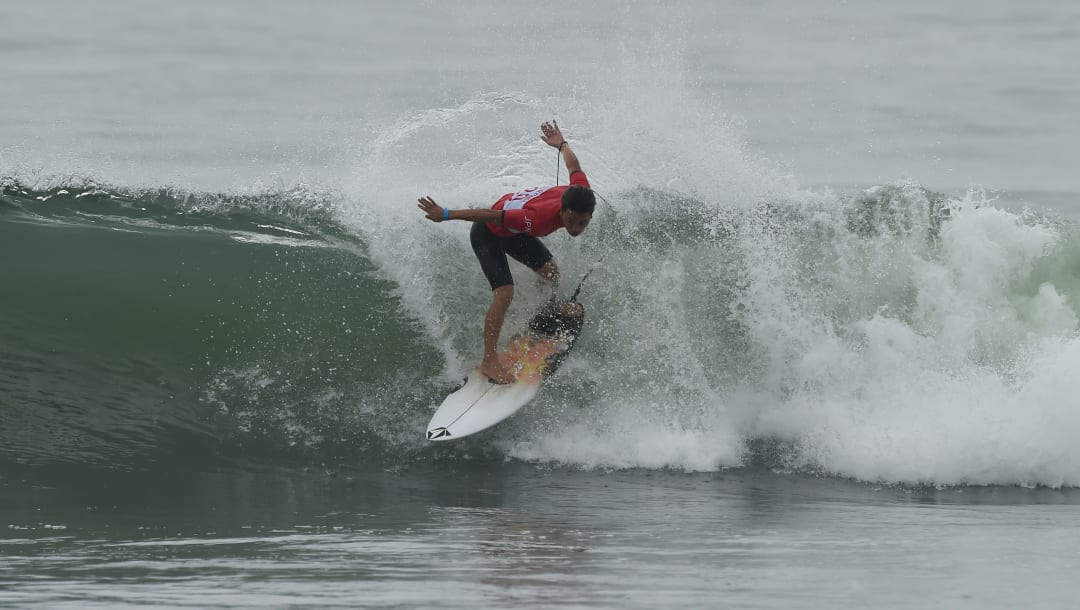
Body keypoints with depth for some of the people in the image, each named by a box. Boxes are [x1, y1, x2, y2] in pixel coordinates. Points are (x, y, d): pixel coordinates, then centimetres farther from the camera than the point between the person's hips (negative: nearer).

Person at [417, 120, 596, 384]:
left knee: (551, 272, 17)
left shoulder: (582, 192, -25)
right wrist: (446, 215, -31)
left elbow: (573, 166, -2)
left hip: (513, 230, 8)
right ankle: (489, 361, -9)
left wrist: (561, 144, 20)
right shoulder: (542, 217, -45)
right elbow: (492, 215, -38)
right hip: (488, 233, -8)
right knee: (504, 295, -19)